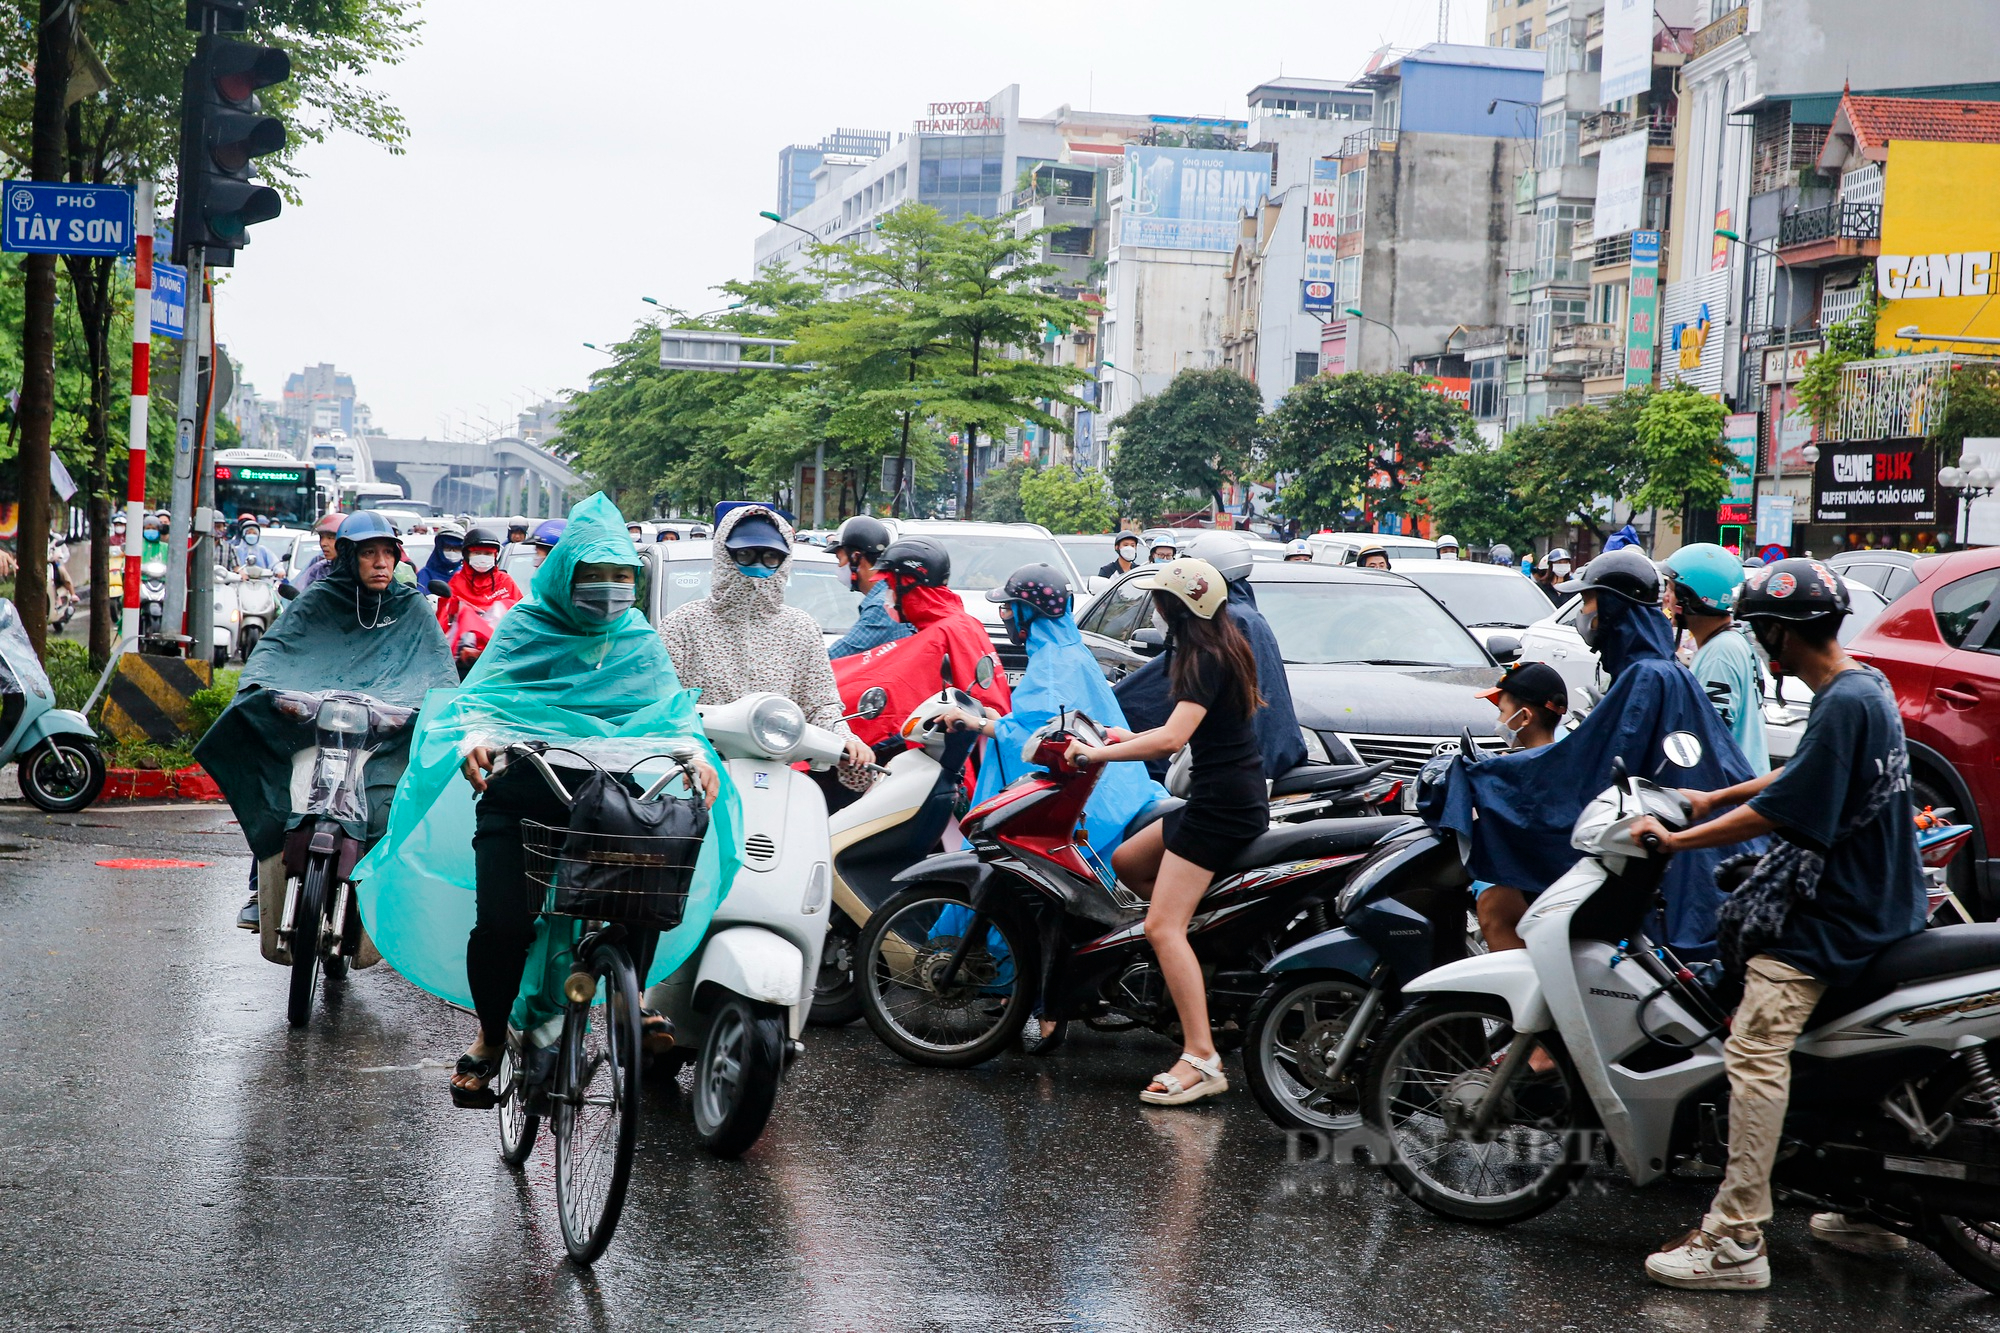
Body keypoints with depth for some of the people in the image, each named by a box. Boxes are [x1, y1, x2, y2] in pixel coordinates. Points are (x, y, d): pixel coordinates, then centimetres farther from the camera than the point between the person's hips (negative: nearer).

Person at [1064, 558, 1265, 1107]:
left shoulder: (1208, 659, -17)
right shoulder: (1225, 647, 13)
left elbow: (1172, 738, -27)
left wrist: (1100, 754, -18)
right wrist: (1128, 737, 23)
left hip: (1222, 803, -10)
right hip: (1228, 795, 10)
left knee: (1162, 927, -15)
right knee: (1126, 862, 23)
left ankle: (1202, 1058, -21)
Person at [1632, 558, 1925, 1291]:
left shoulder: (1843, 704, -21)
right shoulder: (1866, 686, 10)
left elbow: (1782, 810, -22)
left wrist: (1678, 840, -16)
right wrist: (1716, 796, 24)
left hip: (1831, 918, -11)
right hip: (1872, 900, 11)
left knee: (1755, 1051, -15)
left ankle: (1736, 1241, -17)